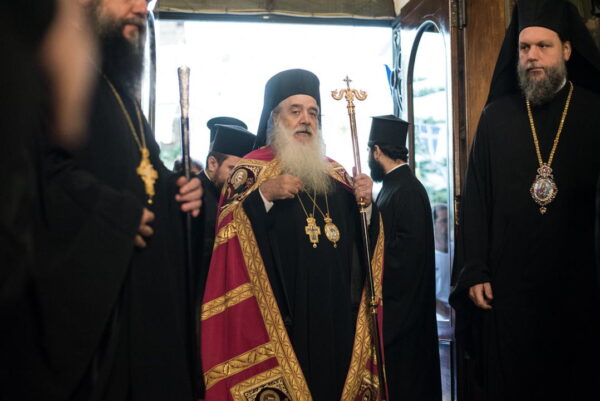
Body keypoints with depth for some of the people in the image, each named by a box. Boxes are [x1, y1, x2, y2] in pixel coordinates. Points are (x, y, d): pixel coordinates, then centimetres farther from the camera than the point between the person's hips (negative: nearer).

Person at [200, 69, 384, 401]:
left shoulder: (335, 173, 14)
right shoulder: (252, 170, 2)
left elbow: (362, 239, 12)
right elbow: (227, 235, -10)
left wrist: (365, 203, -6)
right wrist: (263, 195, -22)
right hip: (280, 317, -4)